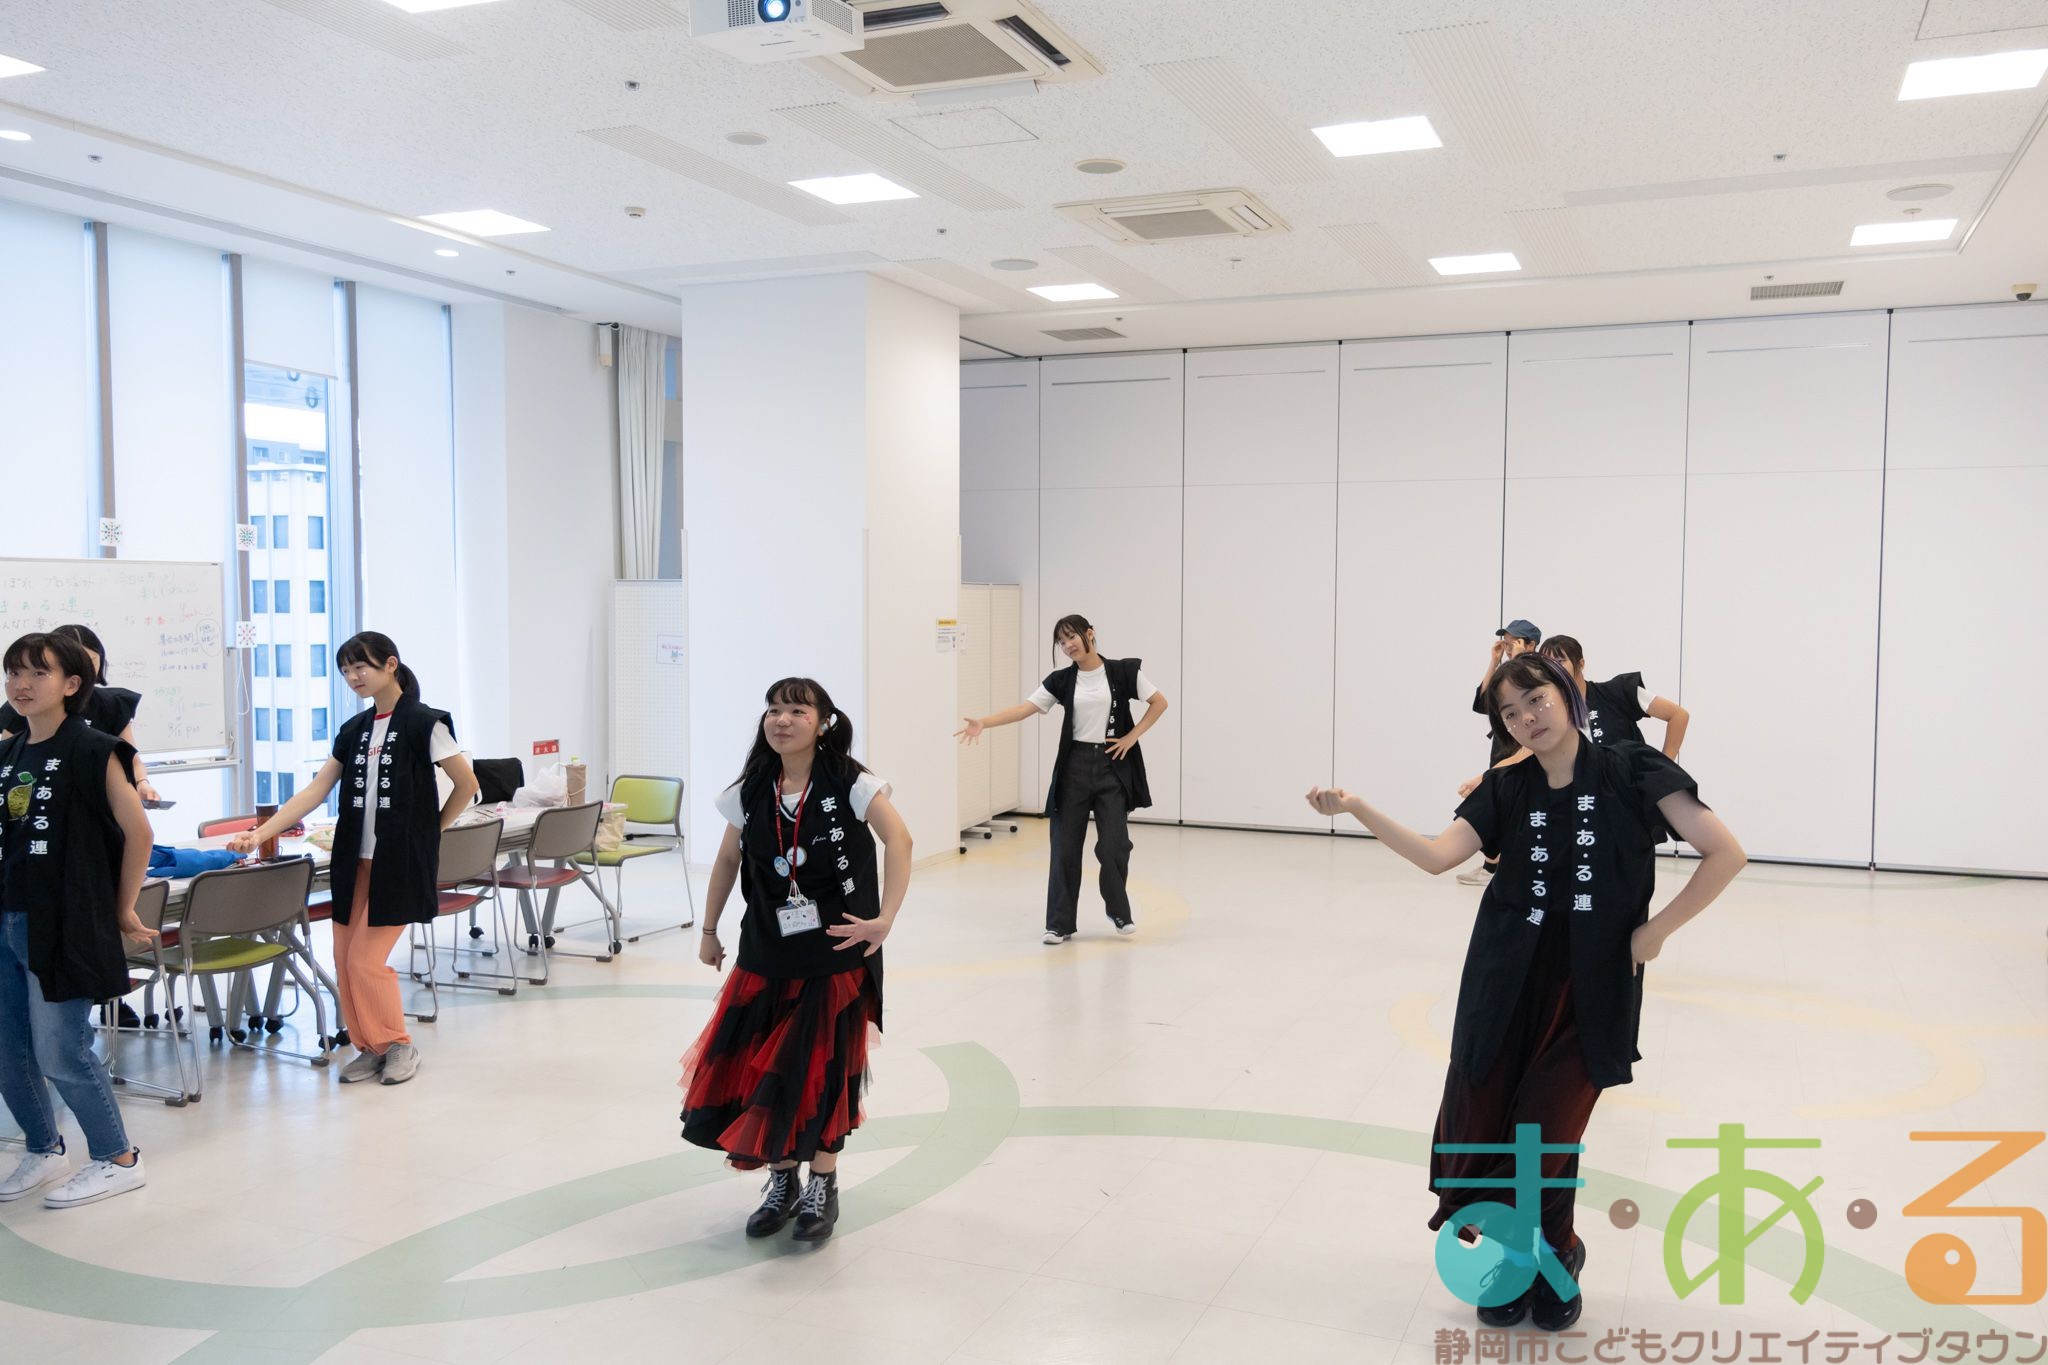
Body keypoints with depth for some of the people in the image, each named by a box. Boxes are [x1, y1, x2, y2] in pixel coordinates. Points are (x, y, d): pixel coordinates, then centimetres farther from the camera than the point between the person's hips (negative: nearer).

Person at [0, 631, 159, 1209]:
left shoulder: (93, 750, -9)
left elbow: (137, 832, -7)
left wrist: (124, 912, -3)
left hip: (62, 926, -7)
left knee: (60, 1054, -4)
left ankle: (118, 1160, 12)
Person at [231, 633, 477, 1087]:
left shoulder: (423, 724, -9)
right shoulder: (353, 729, 10)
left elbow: (466, 784, -6)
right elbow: (315, 790, 5)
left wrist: (429, 829, 1)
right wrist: (260, 833, -4)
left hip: (400, 862, -6)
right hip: (355, 860, 7)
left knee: (367, 960, -8)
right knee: (345, 959, 6)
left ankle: (398, 1045, 12)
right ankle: (369, 1046, 22)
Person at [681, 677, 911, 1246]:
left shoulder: (848, 782, -11)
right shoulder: (751, 792, 2)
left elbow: (898, 839, -23)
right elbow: (727, 861, 14)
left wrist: (884, 919, -32)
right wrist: (708, 931, 16)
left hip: (836, 955, -4)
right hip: (767, 954, 4)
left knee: (823, 1069, 3)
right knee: (758, 1066, 4)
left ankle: (822, 1186, 22)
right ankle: (782, 1178, 25)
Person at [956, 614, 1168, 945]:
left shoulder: (1123, 672, -2)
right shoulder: (1062, 681, 3)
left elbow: (1159, 702, 3)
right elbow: (1025, 708, -6)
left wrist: (1131, 737, -5)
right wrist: (983, 722, -19)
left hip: (1113, 765, -2)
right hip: (1075, 765, 2)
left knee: (1113, 845, -3)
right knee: (1065, 846, 1)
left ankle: (1119, 911, 21)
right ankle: (1060, 924, 10)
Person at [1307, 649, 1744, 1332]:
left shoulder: (1631, 770, -4)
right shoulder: (1506, 790, 4)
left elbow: (1726, 854, -6)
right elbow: (1437, 855, -11)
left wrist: (1656, 929, -7)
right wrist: (1354, 807, -20)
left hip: (1592, 994, -3)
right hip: (1505, 988, 3)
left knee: (1546, 1137, -2)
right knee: (1477, 1132, 2)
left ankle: (1551, 1256, 28)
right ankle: (1511, 1252, 28)